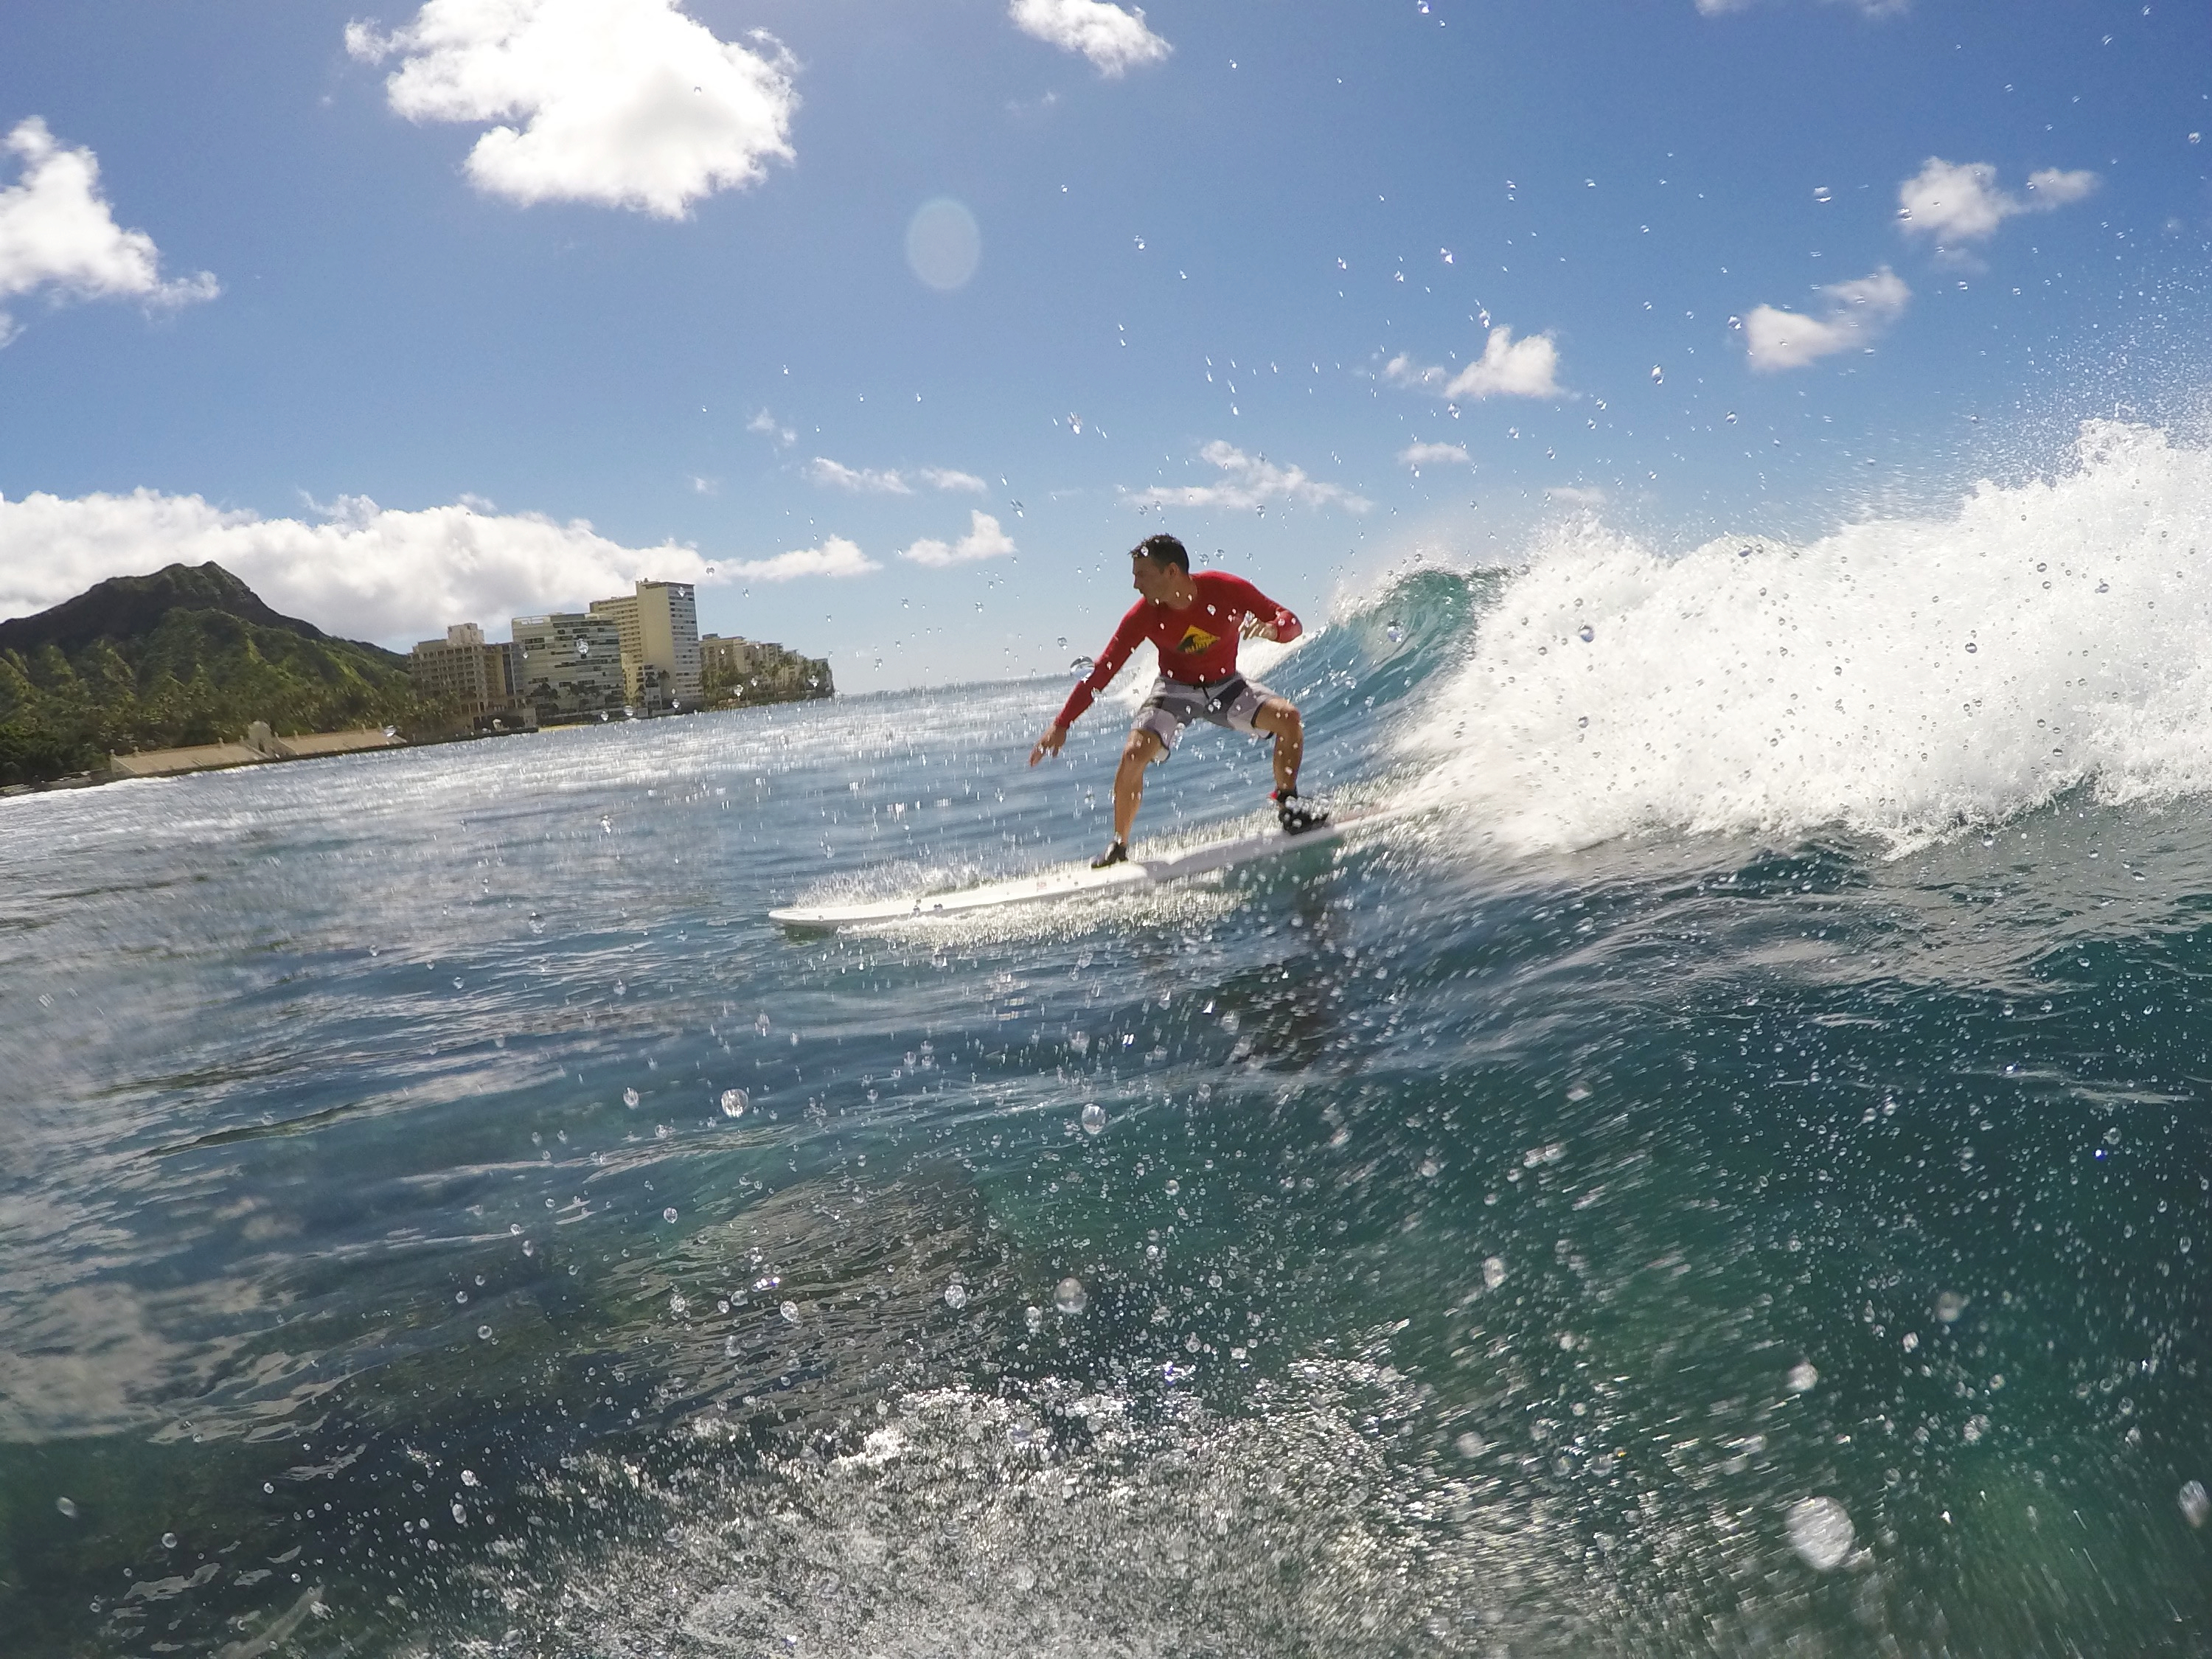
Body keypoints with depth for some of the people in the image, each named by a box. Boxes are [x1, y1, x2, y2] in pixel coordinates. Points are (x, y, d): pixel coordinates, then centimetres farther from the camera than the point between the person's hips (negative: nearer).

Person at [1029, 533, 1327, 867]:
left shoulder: (1226, 589, -24)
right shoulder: (1143, 616, -22)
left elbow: (1292, 623, -16)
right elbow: (1102, 671, -18)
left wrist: (1272, 629, -42)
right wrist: (1061, 724, -22)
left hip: (1225, 686, 1)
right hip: (1175, 689, 0)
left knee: (1288, 717, -22)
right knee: (1134, 753, -24)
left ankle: (1287, 805, 0)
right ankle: (1119, 845, -4)